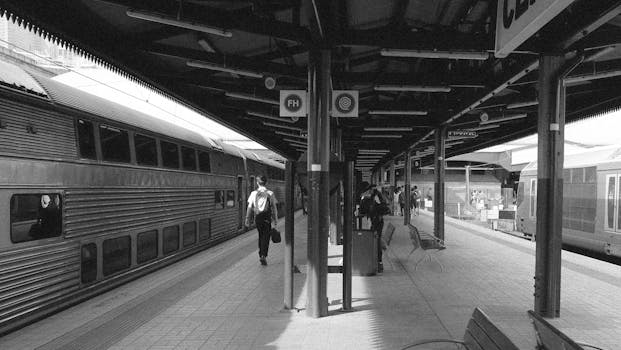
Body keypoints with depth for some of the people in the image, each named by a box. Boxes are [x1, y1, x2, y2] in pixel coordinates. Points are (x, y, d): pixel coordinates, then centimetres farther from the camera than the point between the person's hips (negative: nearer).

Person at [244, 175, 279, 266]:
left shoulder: (254, 193, 0)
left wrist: (248, 219, 6)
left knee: (260, 236, 18)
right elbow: (274, 208, -3)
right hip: (267, 217, -2)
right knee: (266, 237, 1)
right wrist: (275, 220, 4)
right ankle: (263, 256, -13)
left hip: (257, 217, 3)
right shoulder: (270, 193, -4)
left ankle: (261, 254, 25)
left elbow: (249, 207, 0)